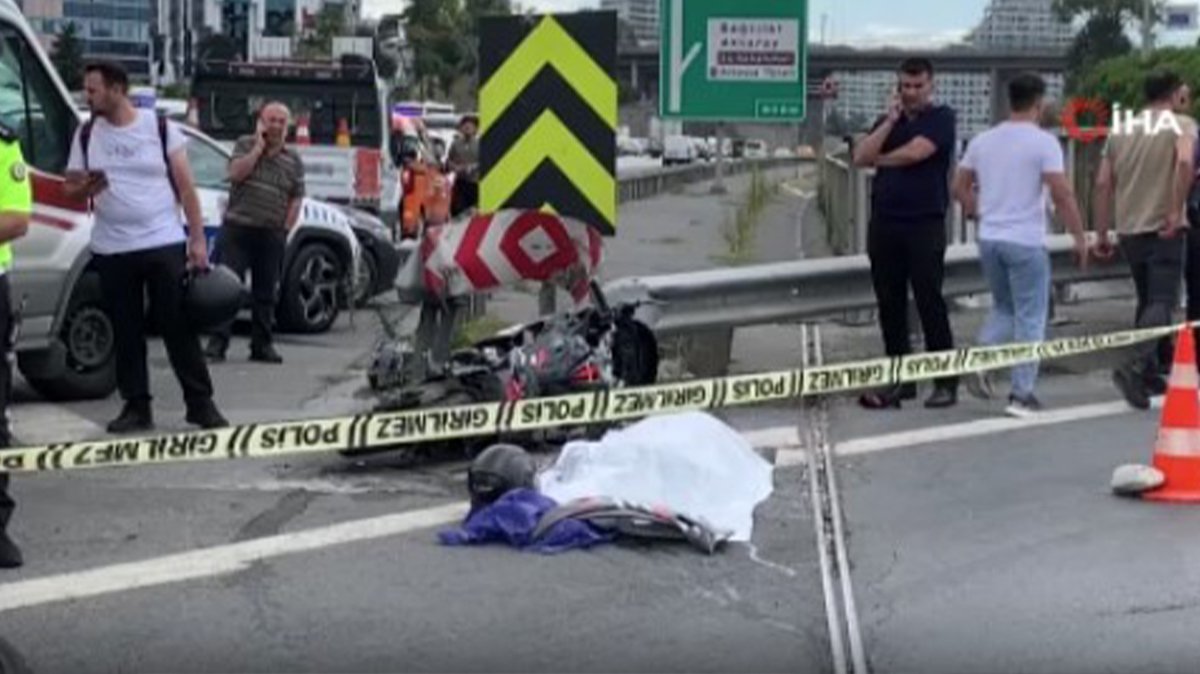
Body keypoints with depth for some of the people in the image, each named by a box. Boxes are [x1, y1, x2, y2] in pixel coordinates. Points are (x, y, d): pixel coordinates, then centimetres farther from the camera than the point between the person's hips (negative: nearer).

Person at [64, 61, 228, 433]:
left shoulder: (161, 127, -1)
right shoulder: (86, 134, 7)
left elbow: (185, 187, 0)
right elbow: (70, 189, 10)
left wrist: (198, 240, -6)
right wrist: (84, 188, -15)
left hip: (165, 244, -3)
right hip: (112, 250, 3)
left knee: (179, 328, 0)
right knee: (126, 332, 5)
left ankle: (200, 402, 7)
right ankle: (136, 406, 13)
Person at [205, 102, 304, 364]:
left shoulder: (293, 160, 9)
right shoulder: (245, 145, 5)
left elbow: (296, 199, 8)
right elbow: (236, 173, -11)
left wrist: (285, 229, -1)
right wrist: (259, 147, -10)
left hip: (272, 235, 2)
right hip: (237, 228, -2)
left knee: (266, 292, 8)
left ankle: (262, 345, 16)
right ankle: (217, 343, -7)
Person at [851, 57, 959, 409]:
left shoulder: (941, 117, -1)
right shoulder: (890, 119, 15)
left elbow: (914, 153, -15)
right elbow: (860, 157, 2)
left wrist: (879, 159, 3)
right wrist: (890, 121, -5)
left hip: (925, 224, -5)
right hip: (884, 222, 6)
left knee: (930, 302, -5)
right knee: (890, 304, 7)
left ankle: (946, 381, 1)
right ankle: (900, 379, 15)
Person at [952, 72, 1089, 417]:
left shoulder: (983, 140, 6)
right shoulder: (1043, 142, -11)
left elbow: (960, 187, 12)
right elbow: (1062, 194, -16)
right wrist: (1080, 237, -7)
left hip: (989, 239, 6)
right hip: (1026, 241, -6)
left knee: (1004, 308, 23)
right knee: (1030, 318, 4)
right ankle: (1021, 395, 4)